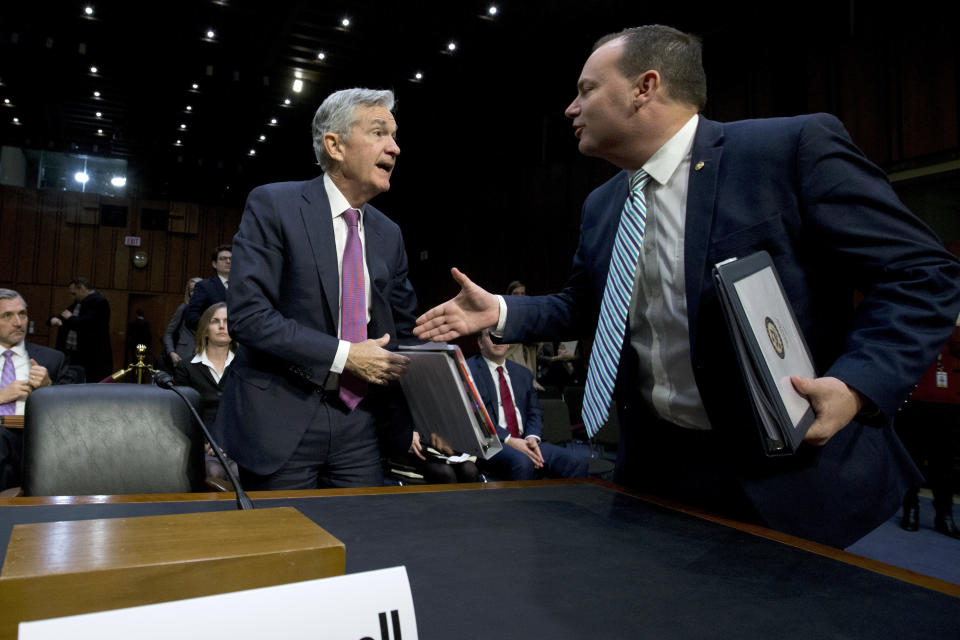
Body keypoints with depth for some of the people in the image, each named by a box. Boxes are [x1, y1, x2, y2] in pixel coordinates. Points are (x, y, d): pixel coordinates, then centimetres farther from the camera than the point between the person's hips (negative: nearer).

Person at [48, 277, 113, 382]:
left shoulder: (99, 302, -12)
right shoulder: (77, 302, 17)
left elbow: (87, 323, -23)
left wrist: (70, 318, -7)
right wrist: (54, 319, 2)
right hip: (73, 354, 9)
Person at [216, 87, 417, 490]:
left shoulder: (388, 234, 10)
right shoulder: (273, 205, -7)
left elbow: (403, 332, 15)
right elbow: (246, 313, -16)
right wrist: (343, 355, -19)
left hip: (360, 423, 5)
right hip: (282, 421, -4)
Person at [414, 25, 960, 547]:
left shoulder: (795, 147, -13)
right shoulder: (601, 207, 8)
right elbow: (583, 306, 19)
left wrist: (857, 384, -25)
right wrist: (501, 312, 4)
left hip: (786, 472, -5)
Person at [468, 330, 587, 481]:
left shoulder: (523, 373, 20)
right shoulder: (468, 370, 1)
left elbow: (534, 412, 18)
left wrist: (532, 437, -4)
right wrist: (508, 440, -18)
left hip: (523, 442, 5)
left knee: (576, 463, -17)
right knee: (522, 461, -37)